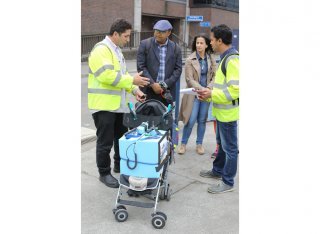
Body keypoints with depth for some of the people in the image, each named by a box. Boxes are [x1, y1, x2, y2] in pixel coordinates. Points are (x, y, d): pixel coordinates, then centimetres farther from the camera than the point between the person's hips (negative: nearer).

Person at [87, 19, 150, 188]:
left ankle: (119, 166, 37)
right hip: (104, 105, -9)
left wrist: (134, 90, 6)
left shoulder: (116, 50, 16)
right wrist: (132, 80, -22)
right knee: (105, 142, 2)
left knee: (122, 137, 19)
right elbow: (106, 75, -26)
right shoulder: (101, 49, -15)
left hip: (118, 104, 9)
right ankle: (104, 173, 18)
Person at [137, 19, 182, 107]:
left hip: (167, 93, 1)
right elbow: (141, 66, -3)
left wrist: (166, 84, -9)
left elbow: (178, 69, 4)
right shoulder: (145, 44, 2)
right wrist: (152, 84, -11)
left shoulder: (176, 48, 7)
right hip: (148, 91, -1)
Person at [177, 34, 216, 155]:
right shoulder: (190, 60, -5)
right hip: (194, 94, -3)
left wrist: (209, 88, -13)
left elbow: (214, 76, 4)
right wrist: (201, 89, -18)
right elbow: (190, 79, -8)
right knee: (191, 121, -4)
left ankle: (199, 144, 24)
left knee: (202, 120, 10)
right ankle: (183, 144, 14)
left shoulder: (211, 59, 4)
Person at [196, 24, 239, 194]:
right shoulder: (226, 58, 11)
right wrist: (209, 94, 5)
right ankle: (218, 170, 38)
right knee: (222, 144, 22)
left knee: (229, 147, 2)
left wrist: (212, 94, -22)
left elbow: (236, 89, -26)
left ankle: (228, 182, 15)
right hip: (222, 111, 10)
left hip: (228, 112, -10)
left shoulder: (232, 59, -20)